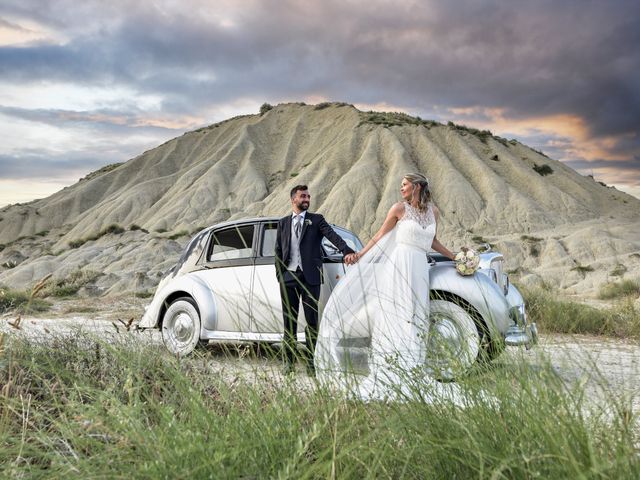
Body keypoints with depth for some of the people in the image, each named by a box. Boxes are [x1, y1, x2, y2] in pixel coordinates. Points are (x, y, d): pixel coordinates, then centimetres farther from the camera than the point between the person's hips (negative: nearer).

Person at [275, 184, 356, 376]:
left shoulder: (316, 220, 6)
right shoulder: (283, 222, 13)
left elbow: (333, 235, -11)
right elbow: (278, 251, 14)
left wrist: (347, 251, -28)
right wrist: (279, 274, 4)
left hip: (310, 277, -2)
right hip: (288, 277, 2)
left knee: (312, 321, 2)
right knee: (289, 321, 8)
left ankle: (311, 362, 10)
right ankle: (289, 361, 17)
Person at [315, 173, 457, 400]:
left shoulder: (433, 211, 13)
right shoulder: (400, 208, 2)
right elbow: (381, 235, 5)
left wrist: (454, 257, 20)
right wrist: (360, 254, 0)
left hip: (420, 268, 4)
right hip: (400, 263, -3)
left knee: (415, 317, 3)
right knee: (396, 312, -5)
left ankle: (410, 367, 10)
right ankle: (392, 368, -1)